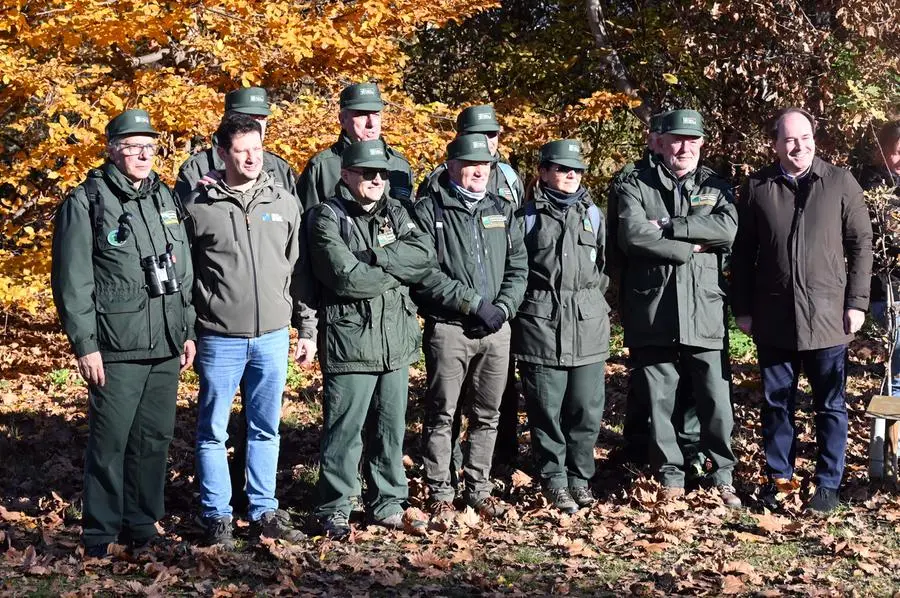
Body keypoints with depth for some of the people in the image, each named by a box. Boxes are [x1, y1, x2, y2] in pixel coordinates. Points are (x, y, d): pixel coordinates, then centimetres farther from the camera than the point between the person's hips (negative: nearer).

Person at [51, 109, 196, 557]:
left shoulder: (166, 199, 15)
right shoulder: (85, 202, -4)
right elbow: (72, 282, -7)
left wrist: (188, 330, 16)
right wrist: (85, 345, -11)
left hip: (167, 347, 6)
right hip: (117, 349, -6)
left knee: (155, 438, 10)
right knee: (110, 442, -1)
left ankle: (142, 526, 23)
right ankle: (101, 536, 9)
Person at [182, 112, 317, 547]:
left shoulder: (284, 204, 6)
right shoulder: (198, 207, -2)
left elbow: (298, 269, 11)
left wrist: (307, 328, 9)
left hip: (273, 336, 3)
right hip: (219, 339, -3)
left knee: (266, 429, 11)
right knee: (213, 432, 4)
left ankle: (264, 511, 21)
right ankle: (216, 517, 14)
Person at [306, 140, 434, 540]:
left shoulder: (395, 213, 13)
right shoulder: (327, 218, -5)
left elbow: (425, 255, -5)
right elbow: (347, 278, -18)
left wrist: (372, 257, -15)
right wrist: (398, 269, -6)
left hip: (396, 341, 6)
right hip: (349, 340, -6)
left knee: (391, 428, 12)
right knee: (345, 429, -2)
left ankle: (388, 504, 23)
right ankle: (334, 509, 10)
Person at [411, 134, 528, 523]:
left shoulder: (501, 210, 13)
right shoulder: (430, 210, -3)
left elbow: (518, 267, 11)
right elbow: (425, 273, -11)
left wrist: (503, 307, -6)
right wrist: (474, 302, -14)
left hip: (496, 329, 5)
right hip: (448, 328, -5)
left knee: (487, 414, 10)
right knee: (442, 414, 0)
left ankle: (479, 488, 21)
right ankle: (440, 494, 8)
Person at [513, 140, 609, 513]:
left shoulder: (593, 213, 15)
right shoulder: (528, 216, 5)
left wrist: (592, 298, 14)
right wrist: (525, 304, 1)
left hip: (588, 323, 3)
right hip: (541, 323, -3)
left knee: (587, 408, 1)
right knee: (547, 408, -1)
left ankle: (580, 478, 14)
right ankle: (555, 481, 8)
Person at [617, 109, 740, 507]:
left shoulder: (716, 187, 12)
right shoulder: (637, 187, 6)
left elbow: (729, 229, -8)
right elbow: (633, 235, -13)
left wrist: (669, 227, -12)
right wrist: (691, 247, -11)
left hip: (704, 313, 1)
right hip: (653, 313, -1)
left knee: (716, 400, 2)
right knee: (658, 400, 5)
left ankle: (723, 477, 17)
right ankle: (670, 477, 18)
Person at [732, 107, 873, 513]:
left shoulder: (840, 183, -1)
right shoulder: (757, 187, 3)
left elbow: (861, 244, 1)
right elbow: (743, 252, 6)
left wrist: (857, 302, -4)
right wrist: (743, 308, 3)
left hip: (827, 317, -1)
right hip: (774, 317, 1)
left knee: (830, 406, 6)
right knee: (776, 403, 10)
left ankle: (828, 484, 16)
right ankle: (777, 477, 23)